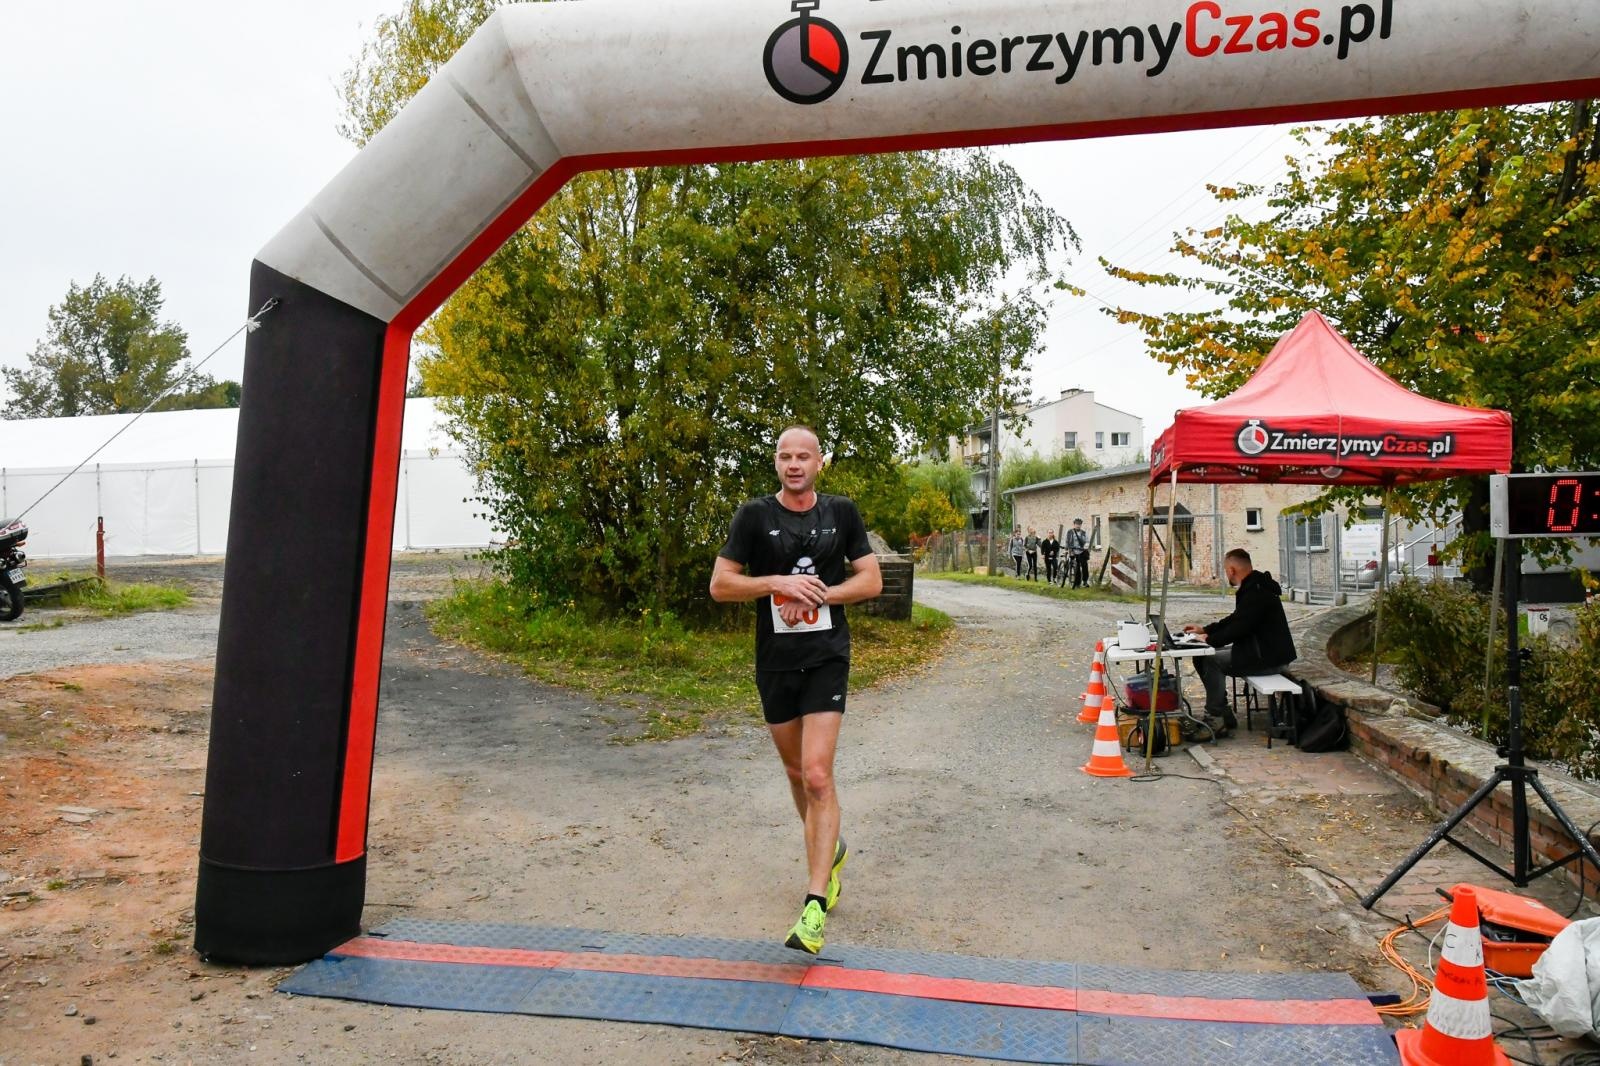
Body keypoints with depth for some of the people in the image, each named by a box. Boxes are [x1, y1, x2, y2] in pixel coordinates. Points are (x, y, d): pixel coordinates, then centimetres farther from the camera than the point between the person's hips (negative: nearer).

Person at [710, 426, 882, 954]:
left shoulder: (842, 512, 3)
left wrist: (818, 594, -12)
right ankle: (832, 850, 43)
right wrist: (779, 583, -17)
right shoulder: (755, 515, -1)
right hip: (774, 662, 2)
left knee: (817, 776, -14)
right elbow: (719, 584, -4)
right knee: (796, 774, 16)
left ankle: (815, 906, -10)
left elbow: (872, 580, 3)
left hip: (827, 658, -2)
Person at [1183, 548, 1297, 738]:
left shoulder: (1256, 592, -22)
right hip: (1265, 651, 11)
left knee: (1210, 660, -11)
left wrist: (1209, 640, -13)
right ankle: (1216, 712, 16)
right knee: (1216, 653, 12)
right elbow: (1236, 619, 22)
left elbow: (1240, 627, -25)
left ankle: (1220, 720, -3)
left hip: (1269, 657, -11)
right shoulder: (1254, 586, 13)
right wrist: (1205, 630, 16)